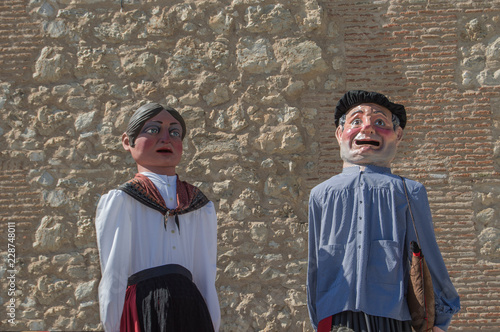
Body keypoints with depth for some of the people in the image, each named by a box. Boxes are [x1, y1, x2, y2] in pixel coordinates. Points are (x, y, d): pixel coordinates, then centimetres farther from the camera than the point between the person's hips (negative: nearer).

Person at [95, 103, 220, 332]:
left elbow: (207, 279, 12)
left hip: (192, 312, 4)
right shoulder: (120, 201, 1)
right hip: (142, 312, -3)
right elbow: (113, 277, -1)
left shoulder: (201, 207, 12)